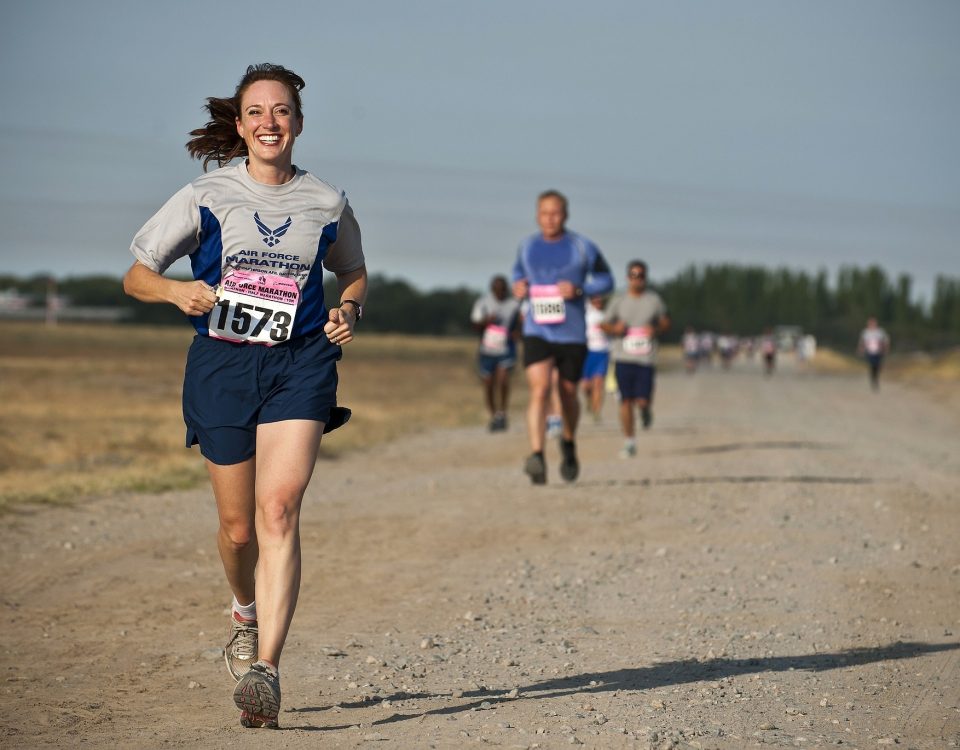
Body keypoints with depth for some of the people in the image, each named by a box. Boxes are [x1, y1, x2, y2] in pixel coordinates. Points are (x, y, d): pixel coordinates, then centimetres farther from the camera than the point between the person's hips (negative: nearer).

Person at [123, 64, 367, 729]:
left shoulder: (327, 203, 6)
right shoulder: (206, 198, 3)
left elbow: (355, 275, 23)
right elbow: (135, 277, 7)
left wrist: (349, 311, 1)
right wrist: (177, 291, -15)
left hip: (300, 363, -1)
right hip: (222, 364, 1)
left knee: (279, 508, -20)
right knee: (239, 525, 7)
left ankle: (265, 669, -25)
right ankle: (247, 616, 41)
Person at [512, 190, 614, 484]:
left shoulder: (582, 247, -2)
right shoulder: (527, 247, 6)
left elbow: (606, 280, 5)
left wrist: (579, 289, -13)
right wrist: (518, 286, 3)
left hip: (572, 335, 0)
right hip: (536, 333, 1)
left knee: (567, 394, 12)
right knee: (539, 390, -19)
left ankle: (569, 443, 42)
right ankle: (537, 457, -29)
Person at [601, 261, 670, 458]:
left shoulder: (654, 299, 4)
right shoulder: (619, 301, 4)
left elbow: (665, 322, 13)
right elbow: (605, 324, 12)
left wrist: (656, 330, -9)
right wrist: (615, 329, -10)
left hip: (646, 358, -1)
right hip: (623, 358, 1)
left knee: (642, 401, -9)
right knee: (626, 400, -2)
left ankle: (646, 407, 30)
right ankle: (629, 443, 9)